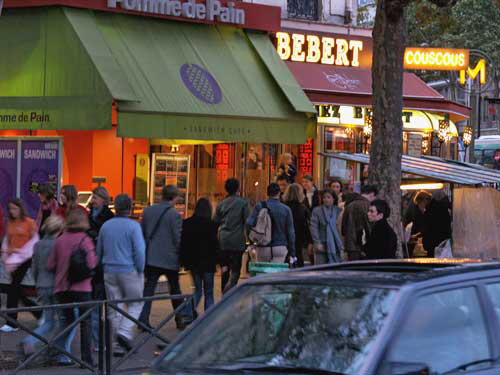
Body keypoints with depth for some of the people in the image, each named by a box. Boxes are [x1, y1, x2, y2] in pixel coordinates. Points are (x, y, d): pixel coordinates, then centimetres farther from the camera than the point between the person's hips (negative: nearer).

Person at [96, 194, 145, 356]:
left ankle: (119, 344, 8)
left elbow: (99, 251, 13)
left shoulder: (105, 226, 6)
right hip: (129, 270, -5)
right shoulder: (133, 226, -10)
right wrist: (140, 270, -3)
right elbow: (140, 251, -14)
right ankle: (125, 332, -13)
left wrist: (102, 267, 20)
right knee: (135, 303, 7)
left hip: (109, 271, 5)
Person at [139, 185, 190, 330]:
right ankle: (181, 318, 23)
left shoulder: (148, 211, 3)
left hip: (151, 257, 3)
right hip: (170, 258, -3)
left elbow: (142, 233, 9)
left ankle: (143, 320, -5)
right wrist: (180, 255, 5)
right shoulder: (175, 215, -12)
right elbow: (178, 238, -11)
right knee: (175, 288, 14)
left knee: (148, 289, 4)